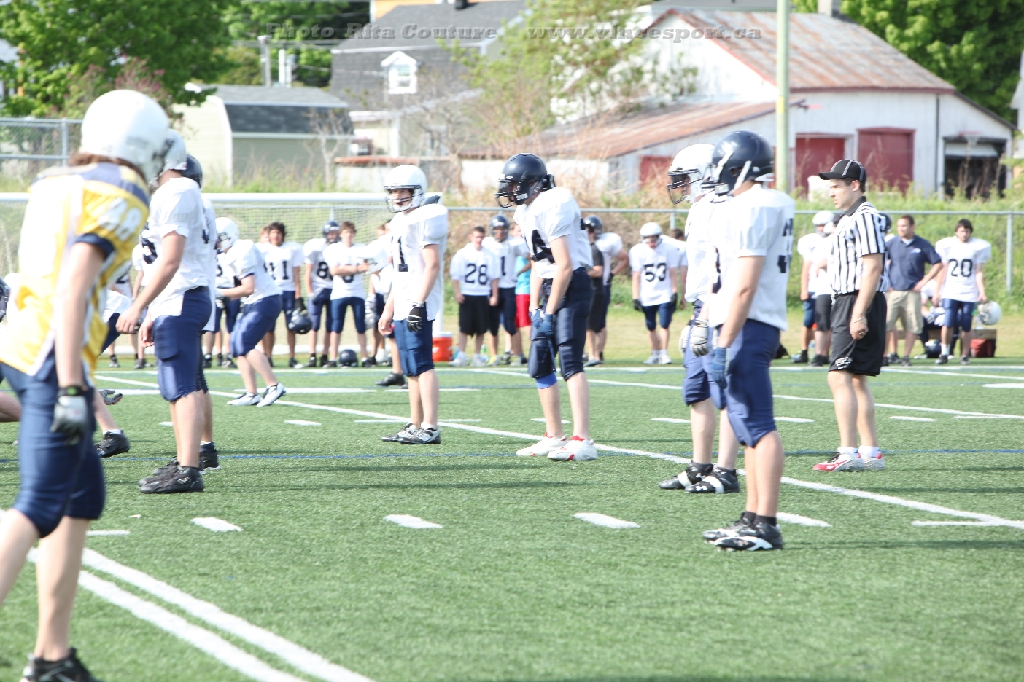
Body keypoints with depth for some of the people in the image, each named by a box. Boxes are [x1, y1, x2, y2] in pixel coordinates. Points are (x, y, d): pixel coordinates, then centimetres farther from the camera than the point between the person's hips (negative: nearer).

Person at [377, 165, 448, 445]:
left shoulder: (425, 220, -10)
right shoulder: (400, 222, 19)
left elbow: (432, 265, -18)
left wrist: (419, 304, -24)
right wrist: (389, 309, 25)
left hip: (418, 305, -10)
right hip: (403, 305, 10)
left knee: (421, 365, -13)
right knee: (411, 369, 10)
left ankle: (430, 428, -15)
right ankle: (415, 426, 13)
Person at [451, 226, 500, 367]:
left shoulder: (489, 255, 5)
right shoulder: (462, 254, 0)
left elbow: (495, 277, 8)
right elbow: (455, 275, 1)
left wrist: (494, 295, 2)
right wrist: (457, 293, -8)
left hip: (483, 296, 2)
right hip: (467, 295, -2)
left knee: (481, 329, 2)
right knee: (465, 327, -5)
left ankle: (477, 356, 10)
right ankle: (461, 355, -2)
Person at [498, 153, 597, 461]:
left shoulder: (552, 207, -18)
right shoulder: (527, 211, 12)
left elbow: (564, 266, -20)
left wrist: (549, 313, -17)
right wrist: (534, 307, 9)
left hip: (571, 286, -10)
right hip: (551, 286, 10)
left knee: (570, 361, -18)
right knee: (540, 366, 13)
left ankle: (582, 441, -24)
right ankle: (554, 436, 22)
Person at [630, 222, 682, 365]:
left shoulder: (668, 250, -5)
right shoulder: (638, 251, -4)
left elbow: (673, 273, 0)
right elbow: (636, 276, -2)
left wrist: (675, 292, -4)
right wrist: (635, 298, -5)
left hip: (665, 294, -1)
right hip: (647, 296, 1)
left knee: (665, 325, -9)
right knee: (651, 327, 7)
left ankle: (664, 353, 3)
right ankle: (655, 354, 21)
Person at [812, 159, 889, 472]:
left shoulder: (865, 217, -14)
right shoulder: (849, 219, 18)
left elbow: (873, 267, -20)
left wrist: (859, 314, -24)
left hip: (859, 303, -11)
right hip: (846, 303, 11)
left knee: (840, 377, -14)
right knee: (856, 379, 12)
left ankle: (848, 454, -16)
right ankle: (870, 453, 15)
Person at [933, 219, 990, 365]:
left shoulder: (978, 247, 5)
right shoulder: (947, 245, 6)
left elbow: (978, 272, 6)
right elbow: (943, 270, 10)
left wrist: (982, 292, -3)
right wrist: (937, 291, 8)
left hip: (969, 293, 0)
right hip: (950, 292, 0)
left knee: (965, 326, -1)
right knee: (948, 324, -13)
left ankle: (965, 355, 10)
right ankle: (944, 354, -2)